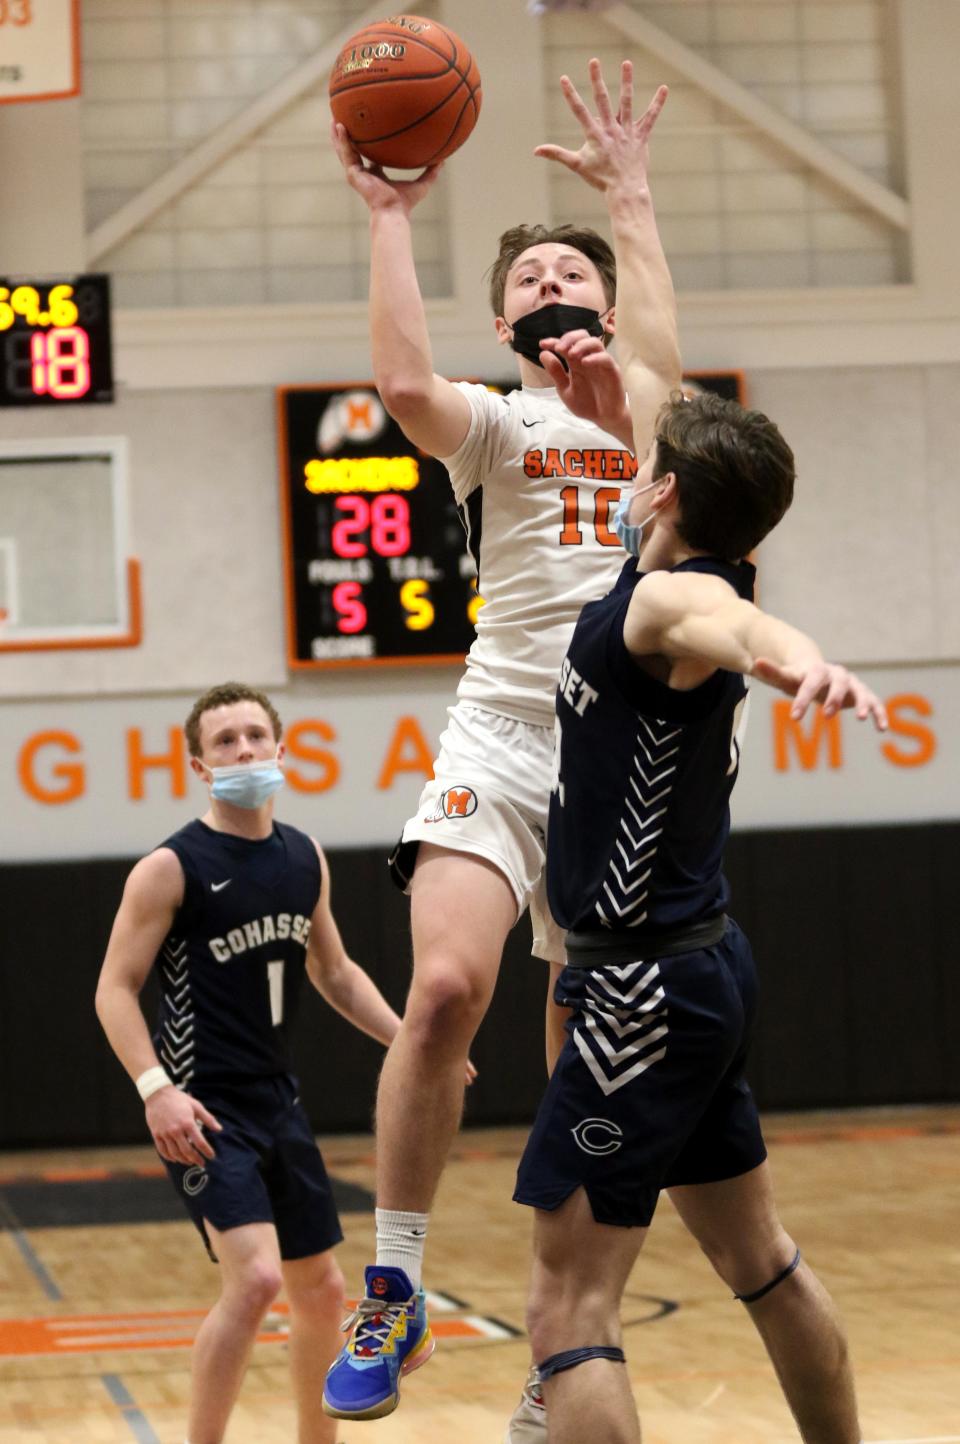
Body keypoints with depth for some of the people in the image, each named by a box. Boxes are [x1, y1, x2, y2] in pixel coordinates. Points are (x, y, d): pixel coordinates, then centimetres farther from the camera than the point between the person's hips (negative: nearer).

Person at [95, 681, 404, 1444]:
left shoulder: (305, 858, 7)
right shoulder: (172, 868, -12)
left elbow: (334, 971, 20)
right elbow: (116, 990, -12)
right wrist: (155, 1087, -25)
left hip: (278, 1104, 7)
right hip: (204, 1112, -7)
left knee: (322, 1288, 14)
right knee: (254, 1278, -22)